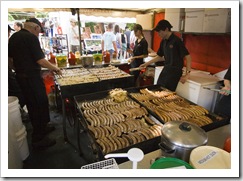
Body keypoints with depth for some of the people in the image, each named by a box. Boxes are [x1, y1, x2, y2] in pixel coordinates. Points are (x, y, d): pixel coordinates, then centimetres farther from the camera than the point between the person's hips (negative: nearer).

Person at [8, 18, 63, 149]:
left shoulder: (13, 37, 11)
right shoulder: (31, 38, -15)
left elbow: (11, 57, 16)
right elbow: (40, 60, -20)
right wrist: (55, 68, -9)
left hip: (20, 76, 9)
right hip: (31, 77, -9)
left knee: (31, 104, 19)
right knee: (39, 105, -1)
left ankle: (42, 127, 35)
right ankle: (38, 138, 7)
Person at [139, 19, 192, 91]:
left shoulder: (176, 41, -15)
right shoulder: (163, 41, 8)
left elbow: (187, 56, -15)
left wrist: (187, 74, -20)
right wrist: (146, 64, 13)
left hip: (175, 71, -8)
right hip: (166, 69, 8)